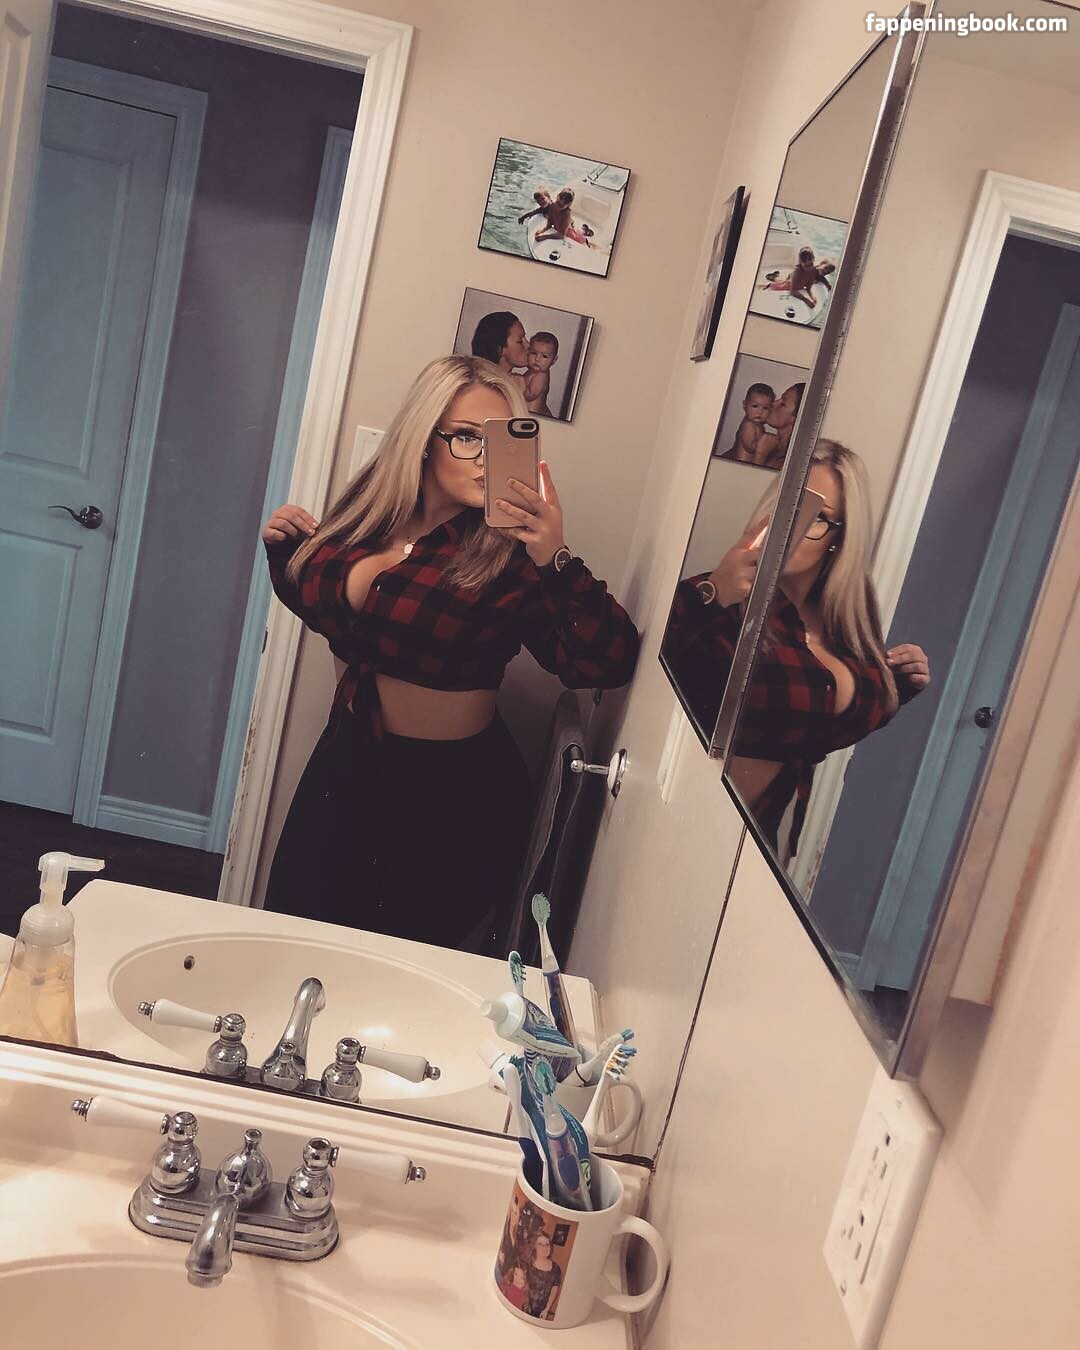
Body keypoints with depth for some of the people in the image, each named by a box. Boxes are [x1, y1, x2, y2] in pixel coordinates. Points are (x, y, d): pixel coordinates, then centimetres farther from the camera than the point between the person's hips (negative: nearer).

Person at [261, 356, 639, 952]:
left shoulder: (509, 552, -19)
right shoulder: (370, 510, -3)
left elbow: (609, 665, -28)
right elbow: (323, 610, 16)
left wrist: (557, 561, -39)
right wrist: (283, 550, -1)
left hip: (453, 793, -5)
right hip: (347, 765, 5)